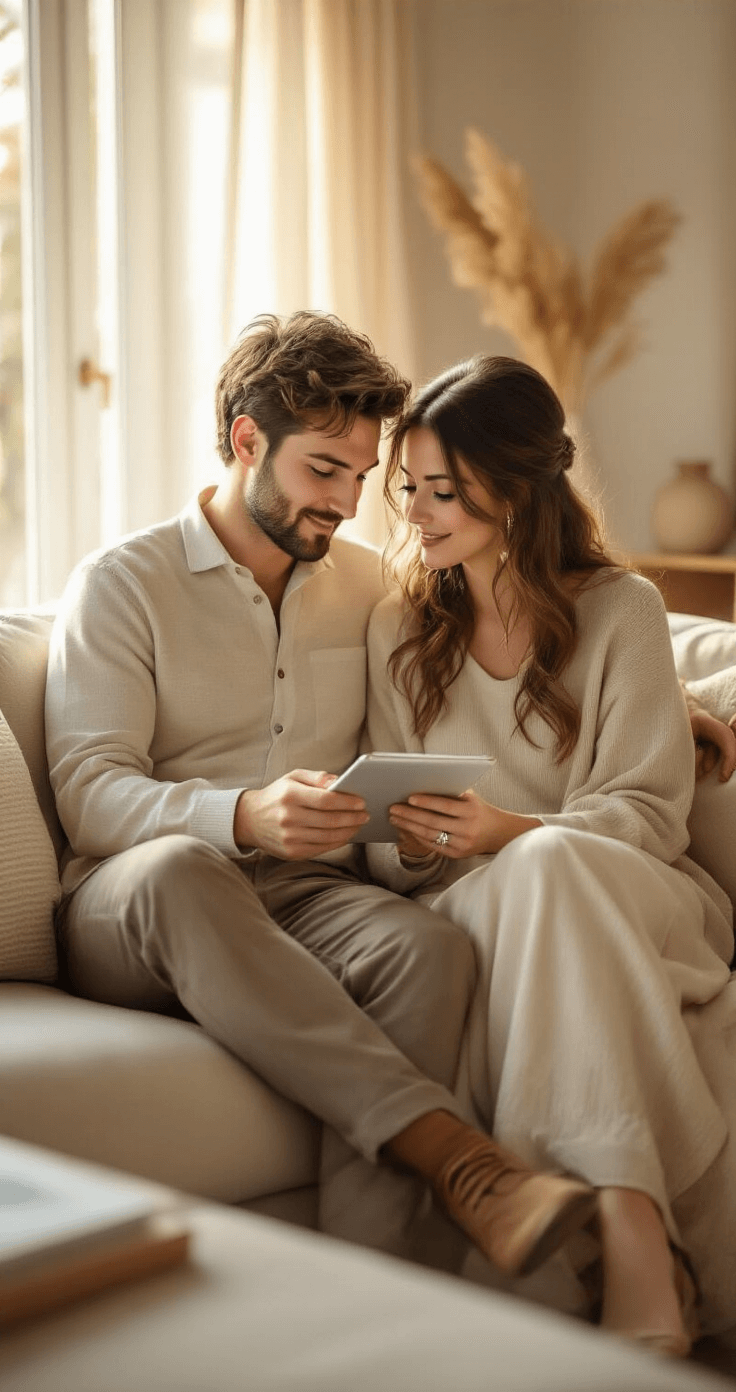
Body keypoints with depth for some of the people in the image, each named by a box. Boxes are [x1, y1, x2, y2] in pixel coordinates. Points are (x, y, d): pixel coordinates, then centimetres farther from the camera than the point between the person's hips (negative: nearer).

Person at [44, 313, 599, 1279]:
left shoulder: (372, 586, 19)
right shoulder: (120, 584, 4)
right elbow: (90, 792, -9)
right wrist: (243, 817, -29)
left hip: (306, 900, 3)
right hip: (131, 918, -3)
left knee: (428, 947, -31)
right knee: (177, 869, -39)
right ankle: (458, 1162, -44)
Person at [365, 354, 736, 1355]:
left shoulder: (620, 609, 3)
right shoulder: (398, 630, 12)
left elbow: (648, 812, -4)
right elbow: (393, 858, 12)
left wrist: (512, 834, -22)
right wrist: (411, 844, -14)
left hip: (627, 898, -1)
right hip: (470, 906, 2)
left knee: (547, 865, -37)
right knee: (536, 874, -34)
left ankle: (629, 1227, -42)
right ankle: (629, 1213, -43)